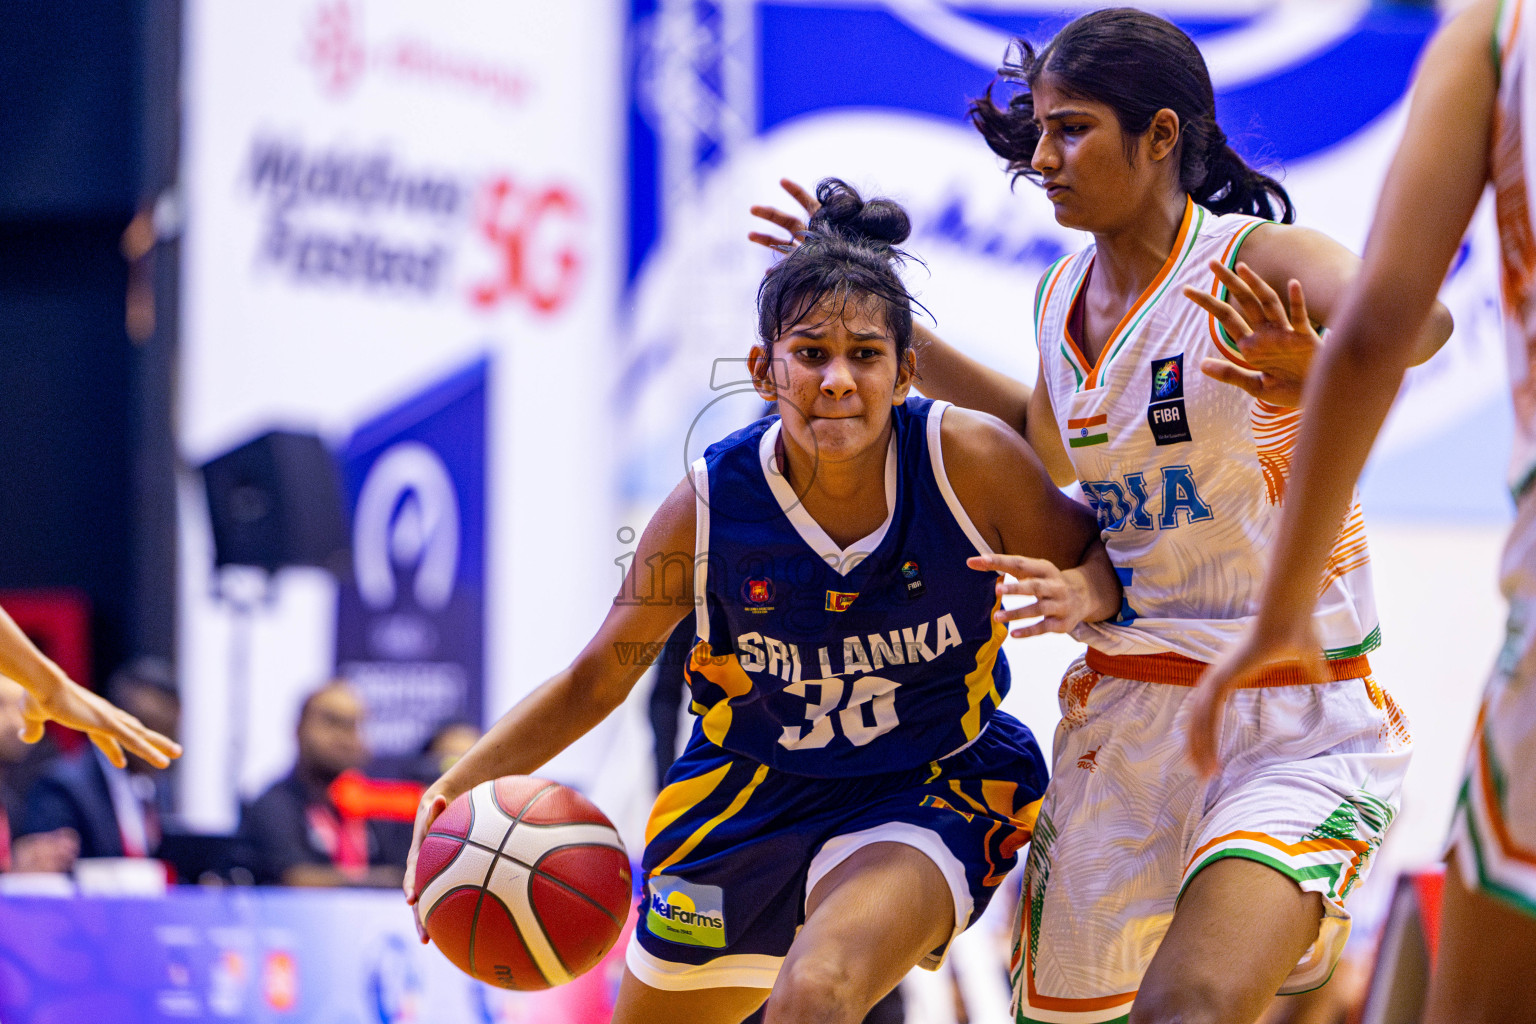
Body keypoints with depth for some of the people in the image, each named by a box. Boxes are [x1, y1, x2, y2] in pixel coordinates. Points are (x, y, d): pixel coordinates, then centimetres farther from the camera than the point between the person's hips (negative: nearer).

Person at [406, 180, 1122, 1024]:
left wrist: (1079, 594, -29)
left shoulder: (971, 462, -21)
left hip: (924, 797, -3)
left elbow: (1100, 555, -3)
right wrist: (462, 785, -19)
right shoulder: (707, 509, -17)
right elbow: (595, 678, -5)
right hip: (748, 798, 3)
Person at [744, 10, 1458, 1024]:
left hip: (1297, 727, -7)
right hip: (1125, 713, 7)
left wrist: (1324, 373, -57)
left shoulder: (1259, 263, -13)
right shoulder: (1066, 296, 8)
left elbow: (1418, 317, -35)